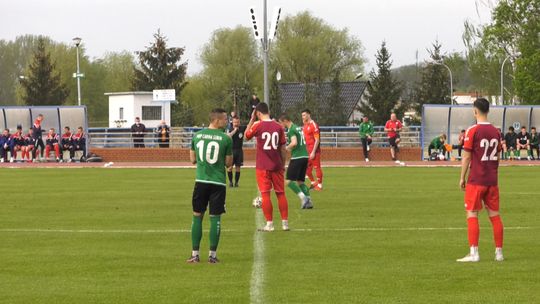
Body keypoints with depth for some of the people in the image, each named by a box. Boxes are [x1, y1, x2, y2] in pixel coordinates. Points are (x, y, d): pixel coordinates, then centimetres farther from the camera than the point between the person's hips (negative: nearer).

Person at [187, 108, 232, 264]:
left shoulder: (197, 136, 4)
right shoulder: (226, 139, -7)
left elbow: (192, 159, 12)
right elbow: (228, 163, 0)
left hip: (200, 181, 3)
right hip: (218, 183, -3)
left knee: (197, 216, 9)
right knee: (215, 218, 3)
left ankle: (195, 254, 8)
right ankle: (212, 255, 3)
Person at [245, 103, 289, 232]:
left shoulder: (257, 125, -8)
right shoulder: (278, 127, 1)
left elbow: (246, 136, 10)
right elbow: (283, 148, 4)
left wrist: (252, 119, 13)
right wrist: (283, 164, 14)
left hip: (263, 167, -3)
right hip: (277, 166, 3)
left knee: (265, 194, 0)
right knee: (281, 193, 10)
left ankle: (269, 224, -2)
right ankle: (285, 222, 12)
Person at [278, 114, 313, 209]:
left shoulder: (291, 130, -11)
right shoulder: (298, 128, 17)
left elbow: (294, 143, -23)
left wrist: (287, 147, -6)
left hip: (297, 157, -9)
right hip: (305, 156, 9)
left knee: (289, 181, -5)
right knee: (300, 181, 15)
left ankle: (303, 197, -16)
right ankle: (309, 200, 5)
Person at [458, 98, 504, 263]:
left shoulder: (472, 131, -10)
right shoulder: (495, 131, 7)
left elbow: (466, 157, -9)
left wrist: (462, 178, -1)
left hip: (476, 181, -5)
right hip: (492, 181, 5)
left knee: (472, 215, -3)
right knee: (495, 215, 9)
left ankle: (473, 253, -9)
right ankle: (499, 252, 12)